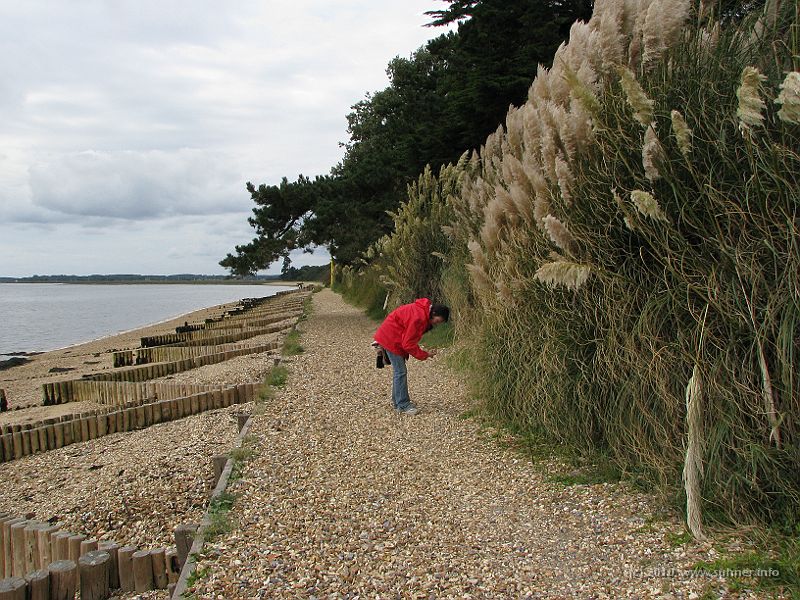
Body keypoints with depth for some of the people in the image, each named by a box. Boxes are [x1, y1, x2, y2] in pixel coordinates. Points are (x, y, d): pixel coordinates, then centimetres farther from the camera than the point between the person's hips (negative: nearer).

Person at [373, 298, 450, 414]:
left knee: (399, 371, 15)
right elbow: (409, 344, -24)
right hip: (390, 339, -10)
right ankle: (403, 404, -3)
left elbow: (410, 339, 11)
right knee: (400, 372, -8)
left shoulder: (423, 313, 3)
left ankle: (397, 401, 23)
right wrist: (425, 355, -17)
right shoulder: (419, 318, -28)